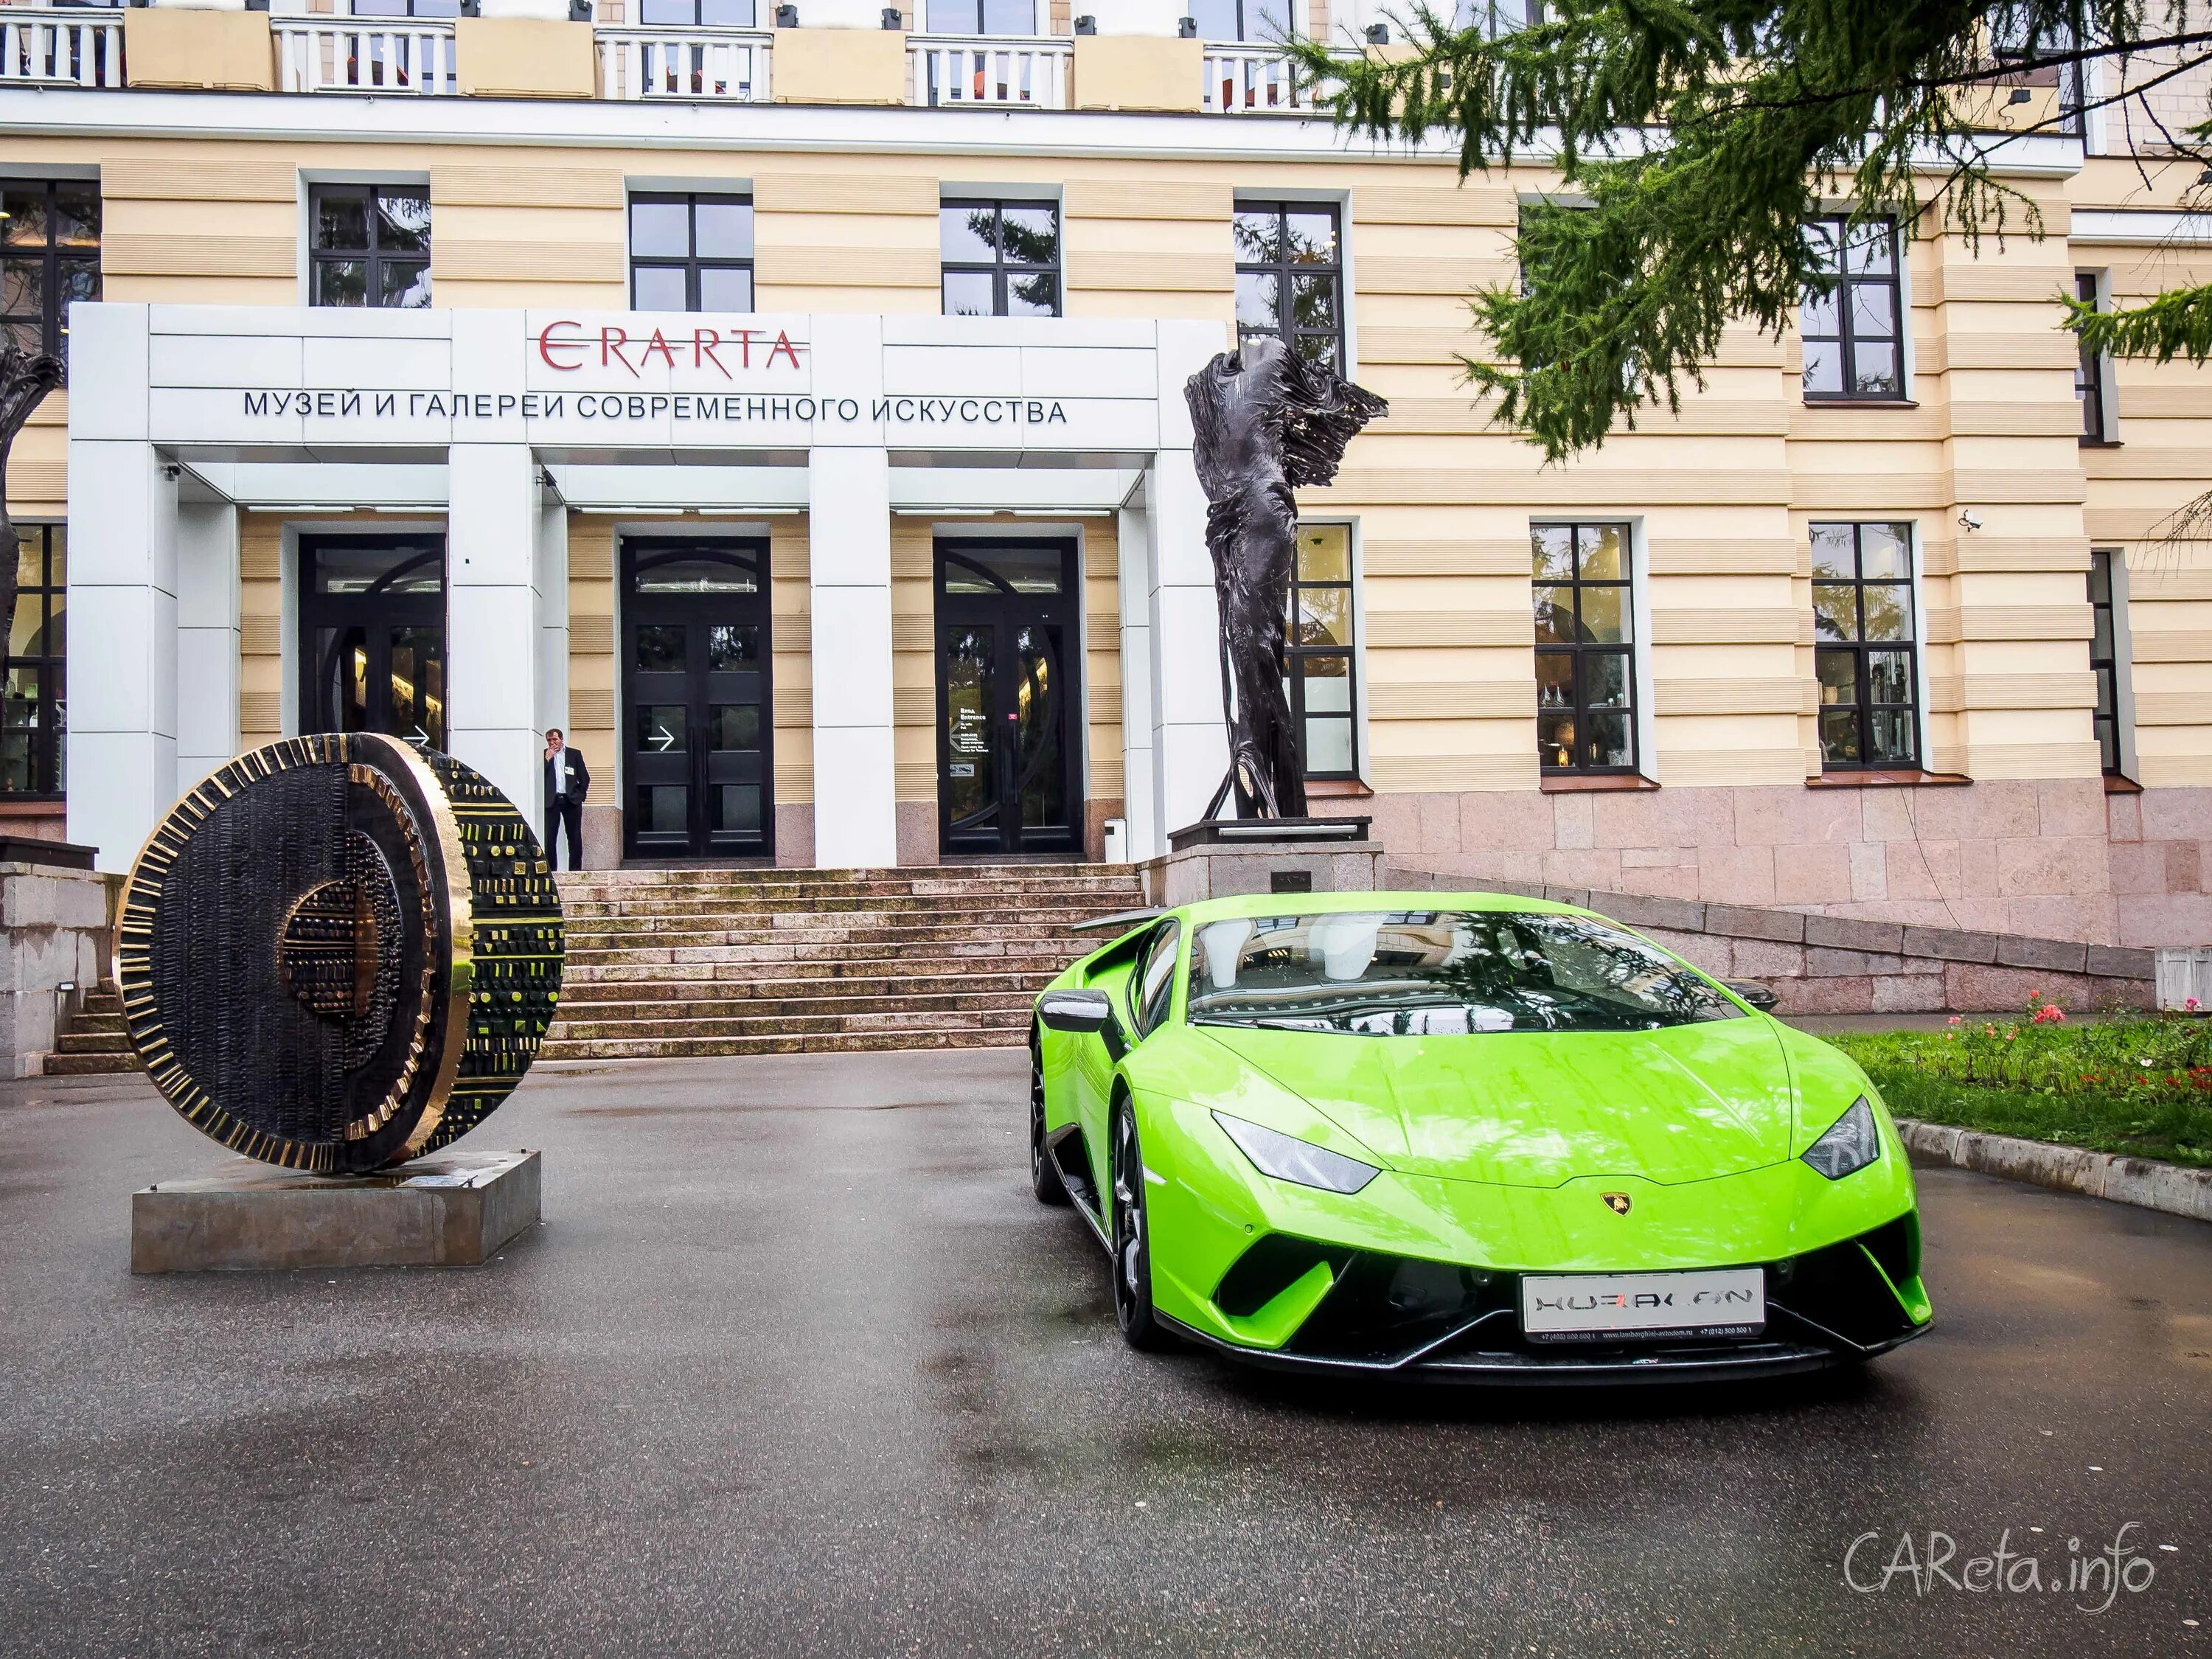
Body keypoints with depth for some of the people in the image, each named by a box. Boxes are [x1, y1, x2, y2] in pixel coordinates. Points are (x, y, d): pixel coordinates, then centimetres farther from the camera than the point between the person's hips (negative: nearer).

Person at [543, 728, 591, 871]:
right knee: (550, 837, -2)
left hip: (571, 800, 0)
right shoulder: (544, 755, 9)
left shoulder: (574, 754, 9)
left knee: (575, 837, 2)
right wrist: (547, 759, -7)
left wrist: (580, 794, 2)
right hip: (551, 801, 0)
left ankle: (575, 869, 7)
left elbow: (585, 777, 9)